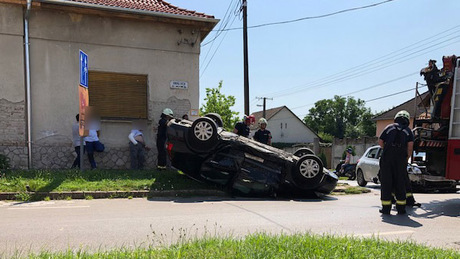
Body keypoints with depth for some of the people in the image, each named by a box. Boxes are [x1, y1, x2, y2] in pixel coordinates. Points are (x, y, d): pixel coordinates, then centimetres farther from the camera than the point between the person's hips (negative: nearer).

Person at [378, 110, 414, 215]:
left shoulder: (389, 127, 14)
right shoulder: (408, 130, 13)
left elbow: (380, 141, 8)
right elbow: (410, 145, 1)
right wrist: (407, 157, 12)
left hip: (387, 156, 0)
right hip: (401, 158, 0)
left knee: (386, 182, 3)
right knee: (400, 182, 8)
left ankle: (386, 207, 3)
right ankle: (401, 208, 11)